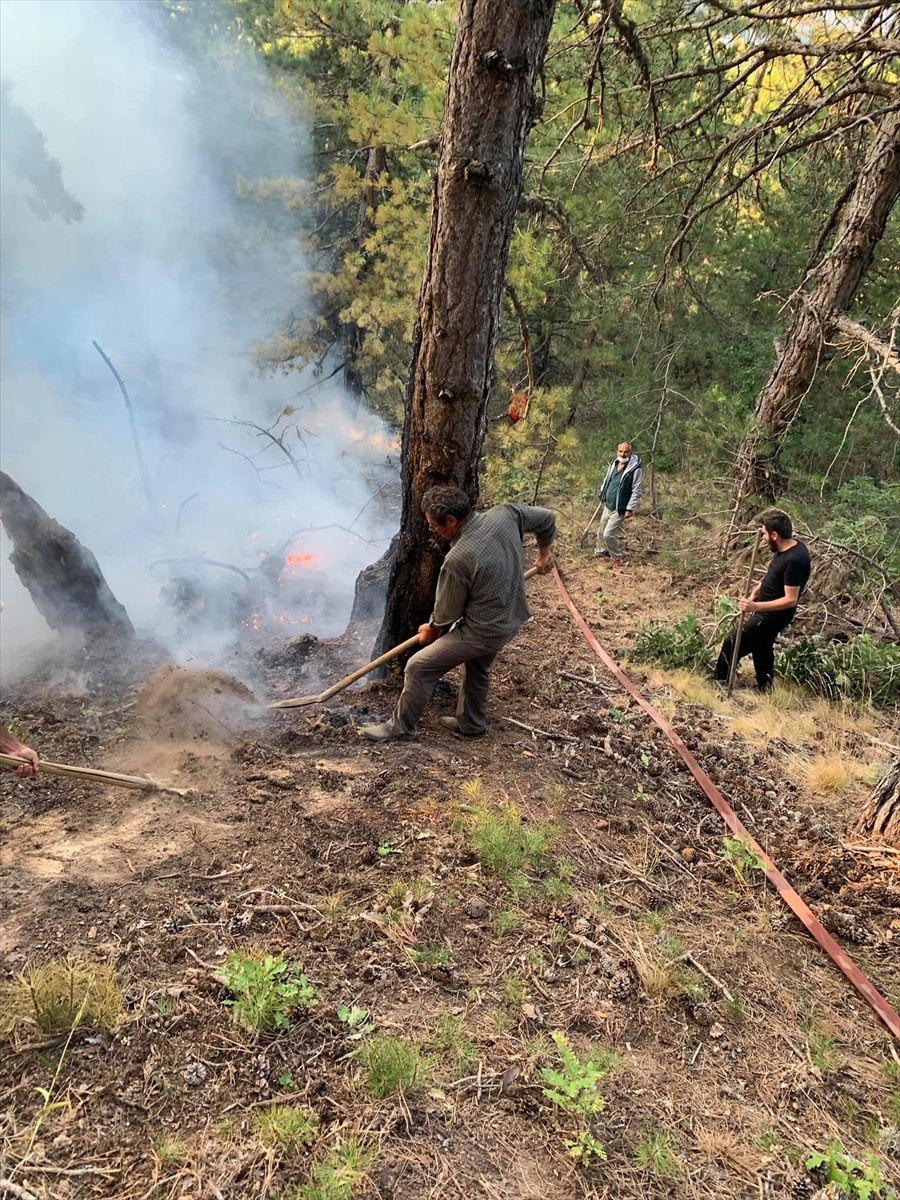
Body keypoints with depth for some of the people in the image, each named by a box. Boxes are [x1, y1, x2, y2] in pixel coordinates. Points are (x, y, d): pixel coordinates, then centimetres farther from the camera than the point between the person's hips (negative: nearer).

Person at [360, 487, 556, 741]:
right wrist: (544, 551, 24)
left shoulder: (457, 560, -29)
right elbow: (546, 518, 6)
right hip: (512, 619, 8)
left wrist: (432, 630, 9)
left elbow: (447, 612, -13)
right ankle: (471, 723, 49)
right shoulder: (505, 514, -12)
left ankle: (401, 726, 21)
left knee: (418, 668, 4)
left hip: (482, 632, -8)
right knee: (478, 667, 32)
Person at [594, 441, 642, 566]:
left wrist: (630, 509, -19)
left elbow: (637, 491, -17)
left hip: (619, 509, -7)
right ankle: (601, 551, 42)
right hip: (607, 506, 7)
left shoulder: (635, 469, -19)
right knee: (601, 532, 19)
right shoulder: (613, 464, 2)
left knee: (609, 534, -11)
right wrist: (602, 494, 20)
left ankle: (618, 557, 10)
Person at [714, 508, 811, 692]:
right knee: (762, 647, 27)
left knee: (732, 643, 2)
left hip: (773, 615, -10)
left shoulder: (793, 560, -31)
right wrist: (755, 592, 3)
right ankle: (764, 686, 45)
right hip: (768, 611, 10)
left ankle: (720, 682, 20)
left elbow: (790, 600, -30)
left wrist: (755, 606, -33)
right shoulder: (788, 548, -2)